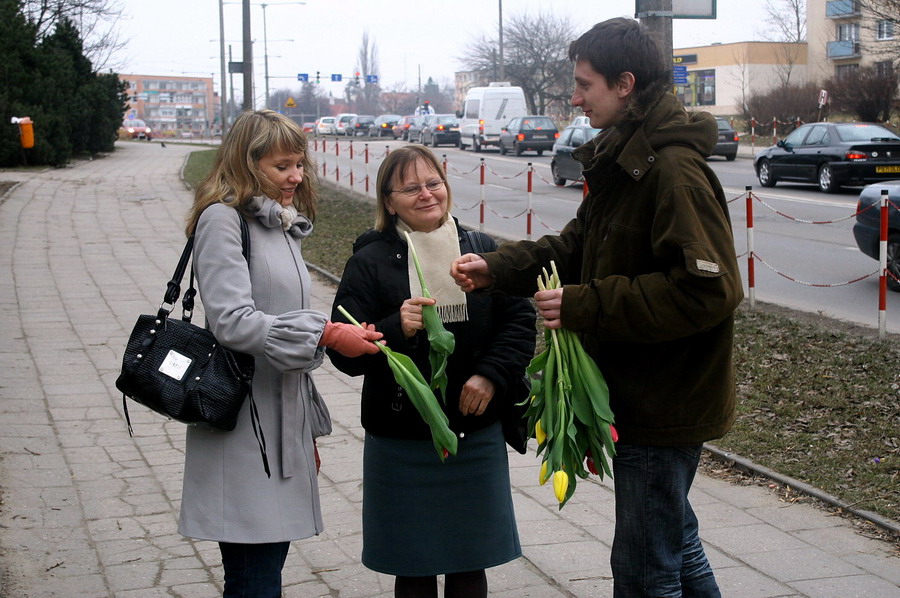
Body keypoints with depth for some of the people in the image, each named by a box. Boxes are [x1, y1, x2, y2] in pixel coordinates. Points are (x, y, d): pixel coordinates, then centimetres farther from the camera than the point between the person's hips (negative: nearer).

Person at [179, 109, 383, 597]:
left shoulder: (283, 226, 19)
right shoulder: (223, 219, -8)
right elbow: (232, 320, -19)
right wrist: (325, 334, -22)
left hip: (283, 423, 8)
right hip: (243, 428, -8)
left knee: (272, 558, 11)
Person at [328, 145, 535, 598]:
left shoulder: (483, 250, 5)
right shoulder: (369, 263, -5)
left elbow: (520, 321, 4)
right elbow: (345, 353, -11)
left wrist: (492, 375, -12)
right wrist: (396, 329, -28)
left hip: (477, 434, 2)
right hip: (402, 439, -2)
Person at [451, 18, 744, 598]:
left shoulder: (675, 170, -23)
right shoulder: (622, 161, 10)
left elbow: (707, 289, -29)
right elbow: (577, 245, 15)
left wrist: (585, 307, -26)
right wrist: (497, 268, -1)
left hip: (666, 406, -10)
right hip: (644, 393, 10)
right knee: (676, 543, 24)